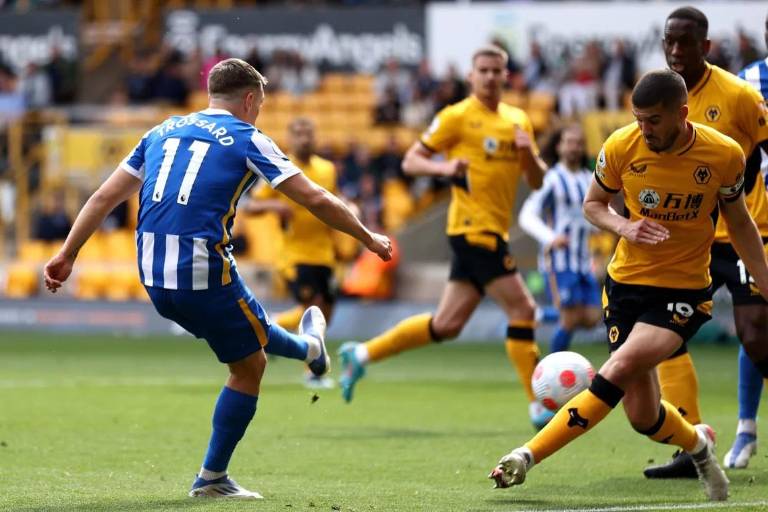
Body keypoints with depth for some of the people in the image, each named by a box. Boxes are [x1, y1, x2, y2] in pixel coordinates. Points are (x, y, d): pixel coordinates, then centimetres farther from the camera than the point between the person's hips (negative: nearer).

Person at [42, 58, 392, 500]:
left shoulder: (162, 132, 16)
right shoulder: (247, 140, 1)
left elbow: (106, 196, 14)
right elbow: (316, 199, -1)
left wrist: (68, 255, 17)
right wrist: (368, 239, 11)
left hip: (154, 279, 7)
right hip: (205, 275, -7)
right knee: (249, 366, 13)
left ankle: (307, 348, 58)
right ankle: (212, 479, 19)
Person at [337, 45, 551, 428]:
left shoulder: (518, 120, 15)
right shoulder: (457, 117, -4)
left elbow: (536, 181, 15)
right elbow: (410, 161, -2)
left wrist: (528, 153, -6)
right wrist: (444, 168, -22)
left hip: (492, 231, 7)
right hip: (473, 227, -7)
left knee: (446, 325, 9)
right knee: (522, 309, -12)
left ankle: (363, 354, 21)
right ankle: (539, 406, -7)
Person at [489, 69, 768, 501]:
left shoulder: (724, 155, -11)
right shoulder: (621, 147, -10)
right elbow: (593, 204, 7)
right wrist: (624, 227, -15)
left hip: (685, 293, -3)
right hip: (627, 284, 3)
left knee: (621, 369, -27)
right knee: (643, 417, 1)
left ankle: (528, 457, -27)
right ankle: (699, 443, 36)